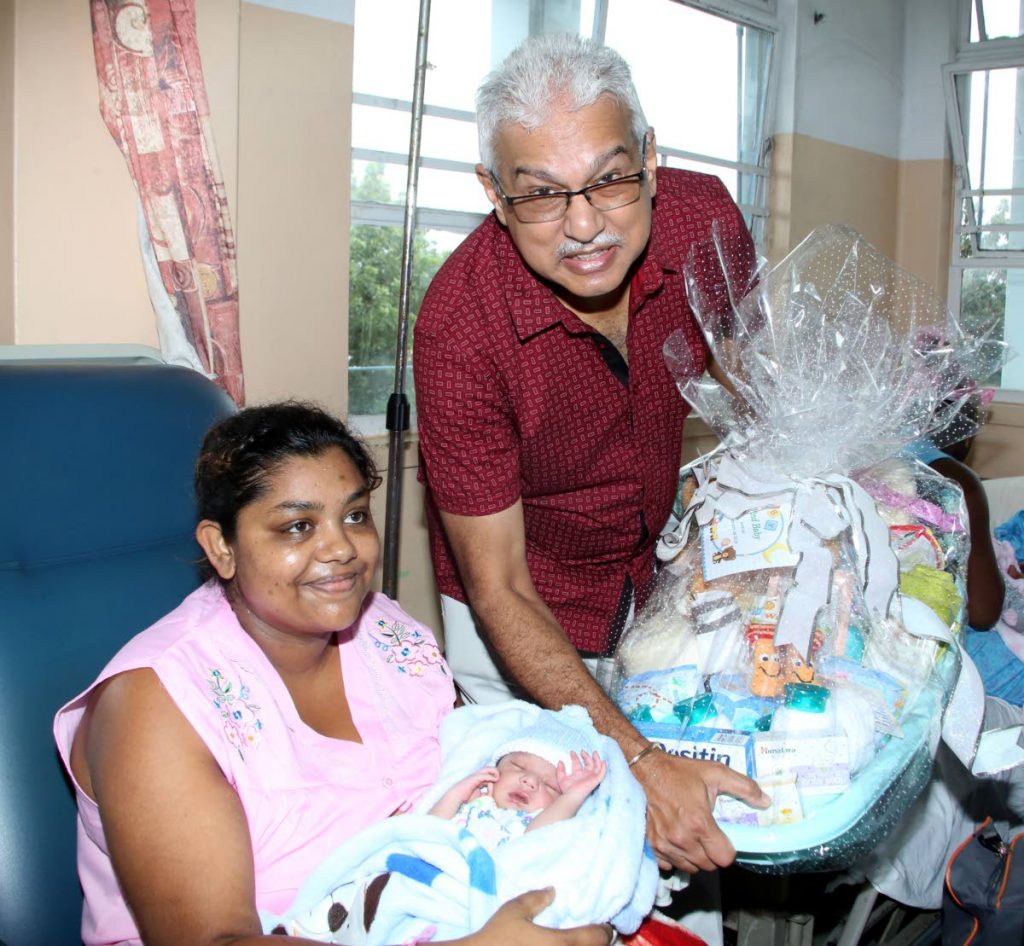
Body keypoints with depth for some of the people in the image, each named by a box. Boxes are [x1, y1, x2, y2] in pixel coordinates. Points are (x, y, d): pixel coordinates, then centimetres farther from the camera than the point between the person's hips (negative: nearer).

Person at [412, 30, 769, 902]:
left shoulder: (706, 217, -22)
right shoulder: (460, 327, -34)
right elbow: (498, 592, -29)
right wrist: (637, 760, -36)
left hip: (659, 563, 4)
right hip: (523, 613, -4)